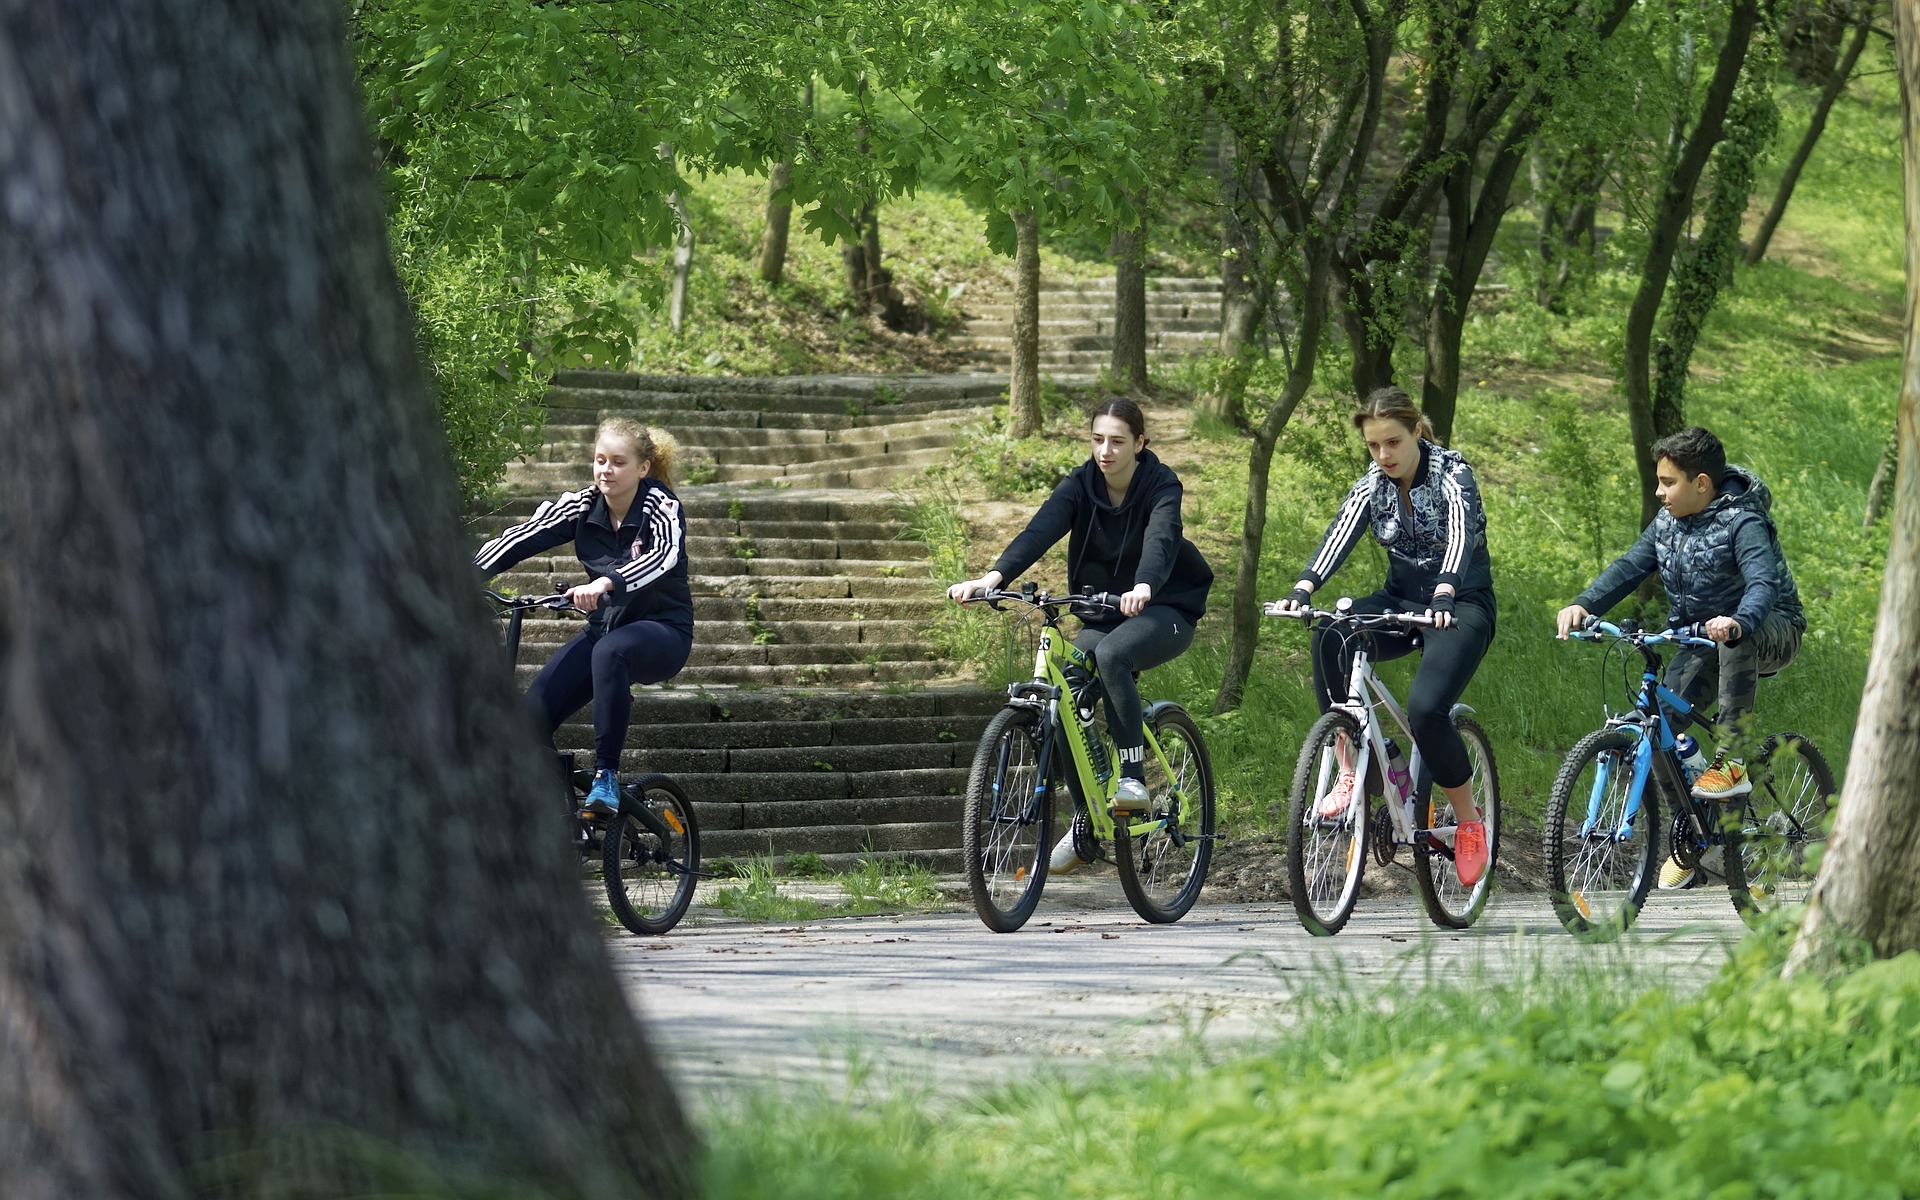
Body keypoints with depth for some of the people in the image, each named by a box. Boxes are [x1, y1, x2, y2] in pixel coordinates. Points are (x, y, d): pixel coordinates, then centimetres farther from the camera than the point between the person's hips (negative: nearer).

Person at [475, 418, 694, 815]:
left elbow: (665, 556, -35)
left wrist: (605, 583, -52)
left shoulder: (659, 504, -14)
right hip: (604, 629, 5)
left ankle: (605, 777, -34)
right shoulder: (583, 506, -1)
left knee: (609, 651, -39)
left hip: (663, 631, -5)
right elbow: (522, 537, -12)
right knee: (534, 712, -17)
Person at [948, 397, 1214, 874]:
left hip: (1165, 610, -5)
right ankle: (1084, 825, 0)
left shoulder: (1160, 486, -15)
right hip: (1104, 614, 5)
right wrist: (994, 576, -40)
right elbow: (1041, 530, -22)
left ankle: (1133, 778, -29)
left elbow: (1160, 541, -35)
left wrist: (1142, 589, -57)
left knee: (1111, 653, -36)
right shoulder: (1081, 484, -5)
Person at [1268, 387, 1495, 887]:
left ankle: (1468, 821, -6)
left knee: (1426, 709, -28)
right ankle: (1350, 766, -20)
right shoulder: (1373, 486, -1)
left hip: (1462, 605, -4)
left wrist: (1442, 597, -51)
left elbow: (1459, 536, -32)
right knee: (1329, 634, -28)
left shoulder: (1452, 474, -14)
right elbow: (1339, 537, -18)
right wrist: (1302, 590, -37)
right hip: (1402, 600, 5)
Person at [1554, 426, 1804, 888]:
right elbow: (1630, 567, -6)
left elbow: (1765, 582, -38)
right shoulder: (1667, 523, 1)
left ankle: (1730, 762, -36)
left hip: (1772, 630, -7)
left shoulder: (1742, 524, -23)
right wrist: (1583, 605, -24)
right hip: (1702, 641, 7)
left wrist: (1737, 622, -59)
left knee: (1736, 640, -42)